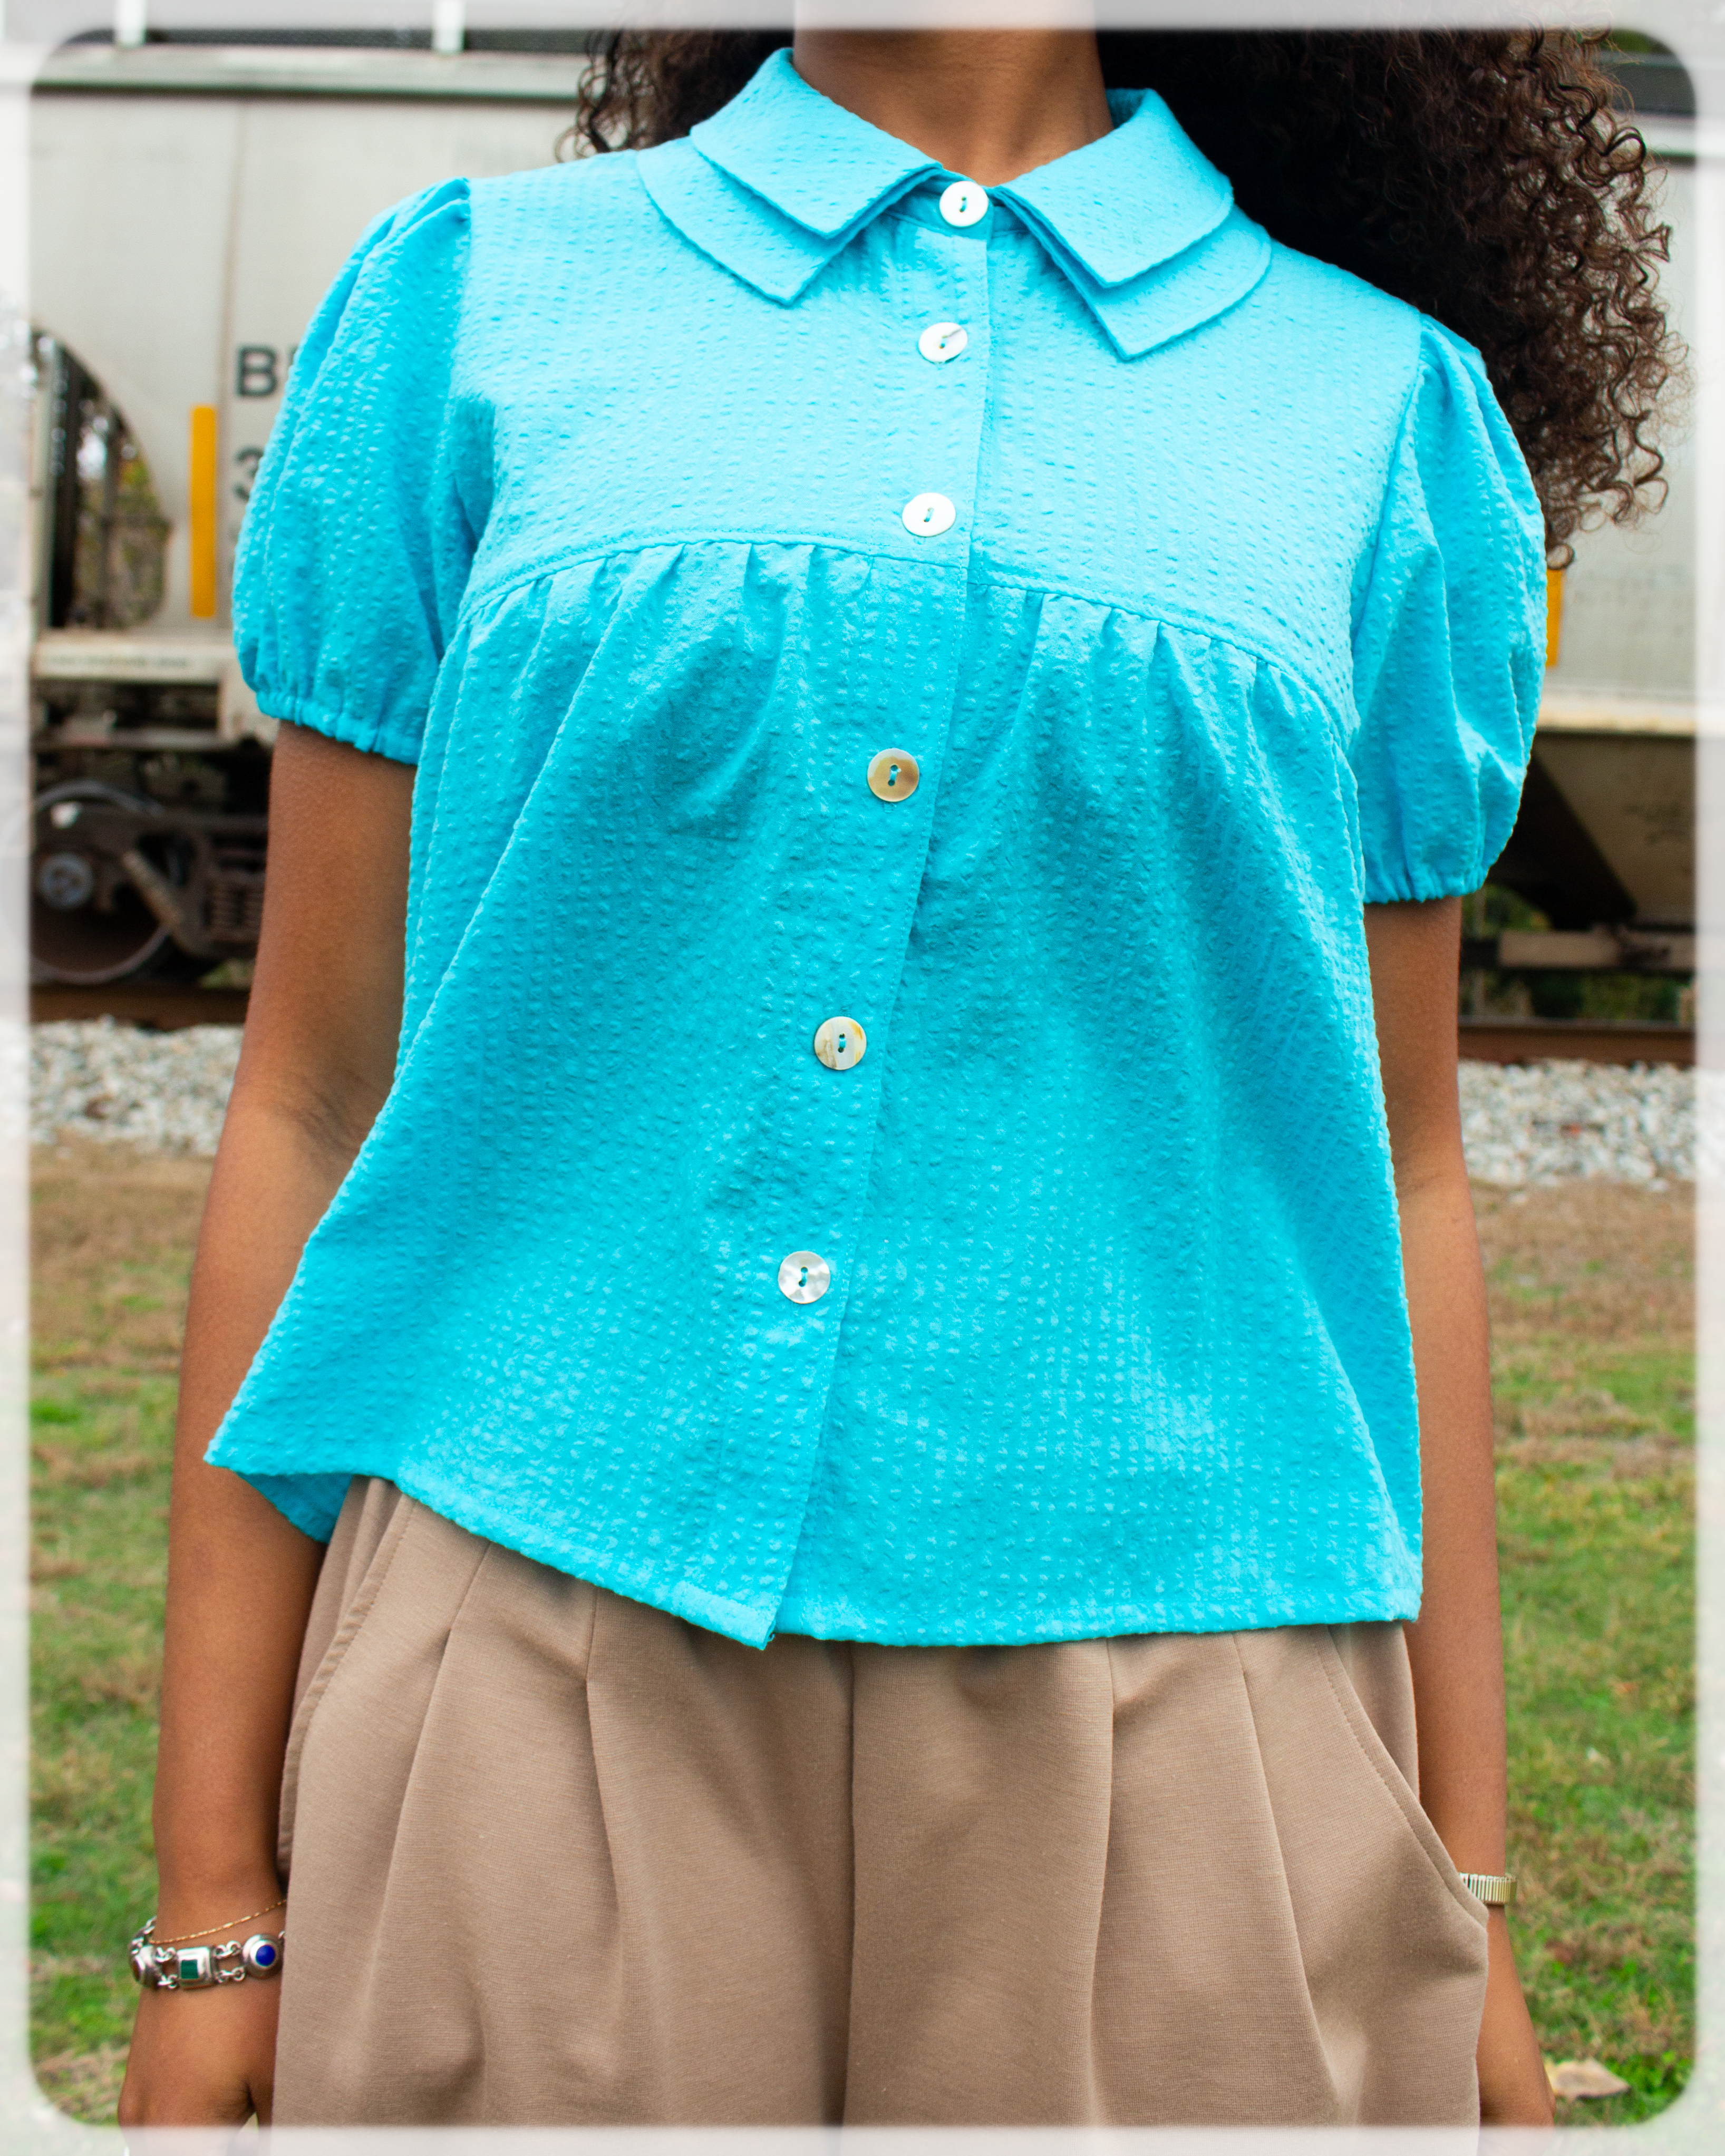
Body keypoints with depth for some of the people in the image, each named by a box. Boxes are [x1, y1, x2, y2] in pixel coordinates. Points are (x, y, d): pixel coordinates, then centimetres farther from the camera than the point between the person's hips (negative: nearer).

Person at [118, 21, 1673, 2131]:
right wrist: (215, 1897, 2)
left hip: (1155, 1695, 1)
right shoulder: (472, 300, 7)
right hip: (536, 1675, 0)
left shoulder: (1388, 404, 8)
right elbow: (313, 1106, 5)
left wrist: (1463, 1907, 9)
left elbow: (1392, 1175, 10)